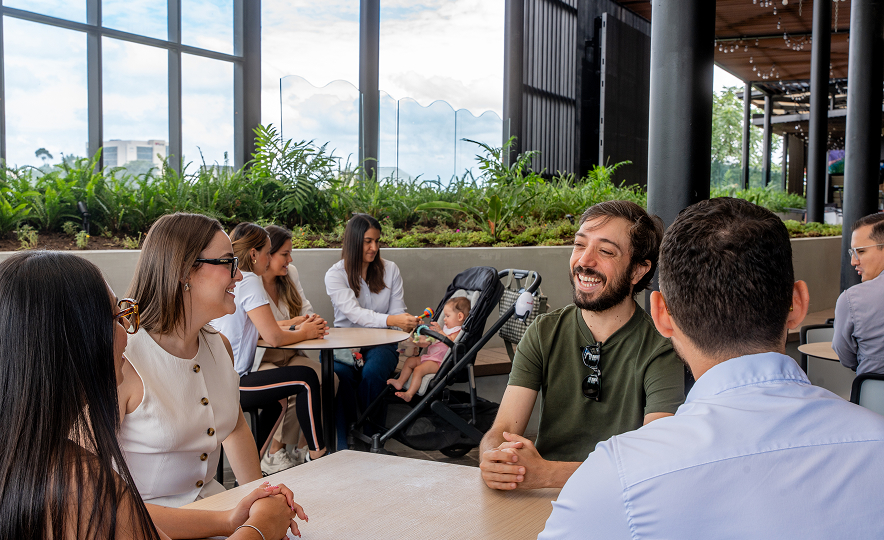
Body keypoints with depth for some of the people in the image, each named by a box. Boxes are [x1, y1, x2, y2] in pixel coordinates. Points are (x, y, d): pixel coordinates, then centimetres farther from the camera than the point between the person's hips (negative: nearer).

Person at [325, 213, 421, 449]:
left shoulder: (390, 270, 7)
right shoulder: (335, 274, -4)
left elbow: (398, 314, 4)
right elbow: (354, 313, -20)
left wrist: (410, 324, -21)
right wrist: (390, 320, -36)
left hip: (380, 343, 1)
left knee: (372, 372, -32)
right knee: (340, 372, -34)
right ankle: (342, 445, -22)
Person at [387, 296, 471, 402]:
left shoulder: (458, 331, -10)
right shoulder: (447, 329, 24)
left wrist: (440, 331, -33)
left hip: (439, 362, -11)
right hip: (430, 356, 11)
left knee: (419, 369, -27)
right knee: (410, 361, 10)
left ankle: (409, 393, -29)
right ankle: (400, 382, 9)